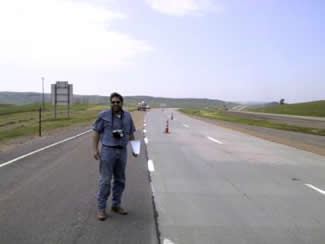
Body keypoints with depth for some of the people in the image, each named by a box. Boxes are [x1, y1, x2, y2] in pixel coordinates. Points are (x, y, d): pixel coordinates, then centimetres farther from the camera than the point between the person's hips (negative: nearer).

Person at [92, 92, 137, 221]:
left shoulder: (127, 116, 5)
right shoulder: (104, 115, -7)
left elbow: (131, 134, 12)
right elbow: (96, 132, -5)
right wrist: (95, 149, -13)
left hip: (122, 151, 5)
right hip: (107, 151, -4)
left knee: (120, 180, 10)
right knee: (105, 180, -5)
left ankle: (116, 205, 23)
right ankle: (101, 208, 5)